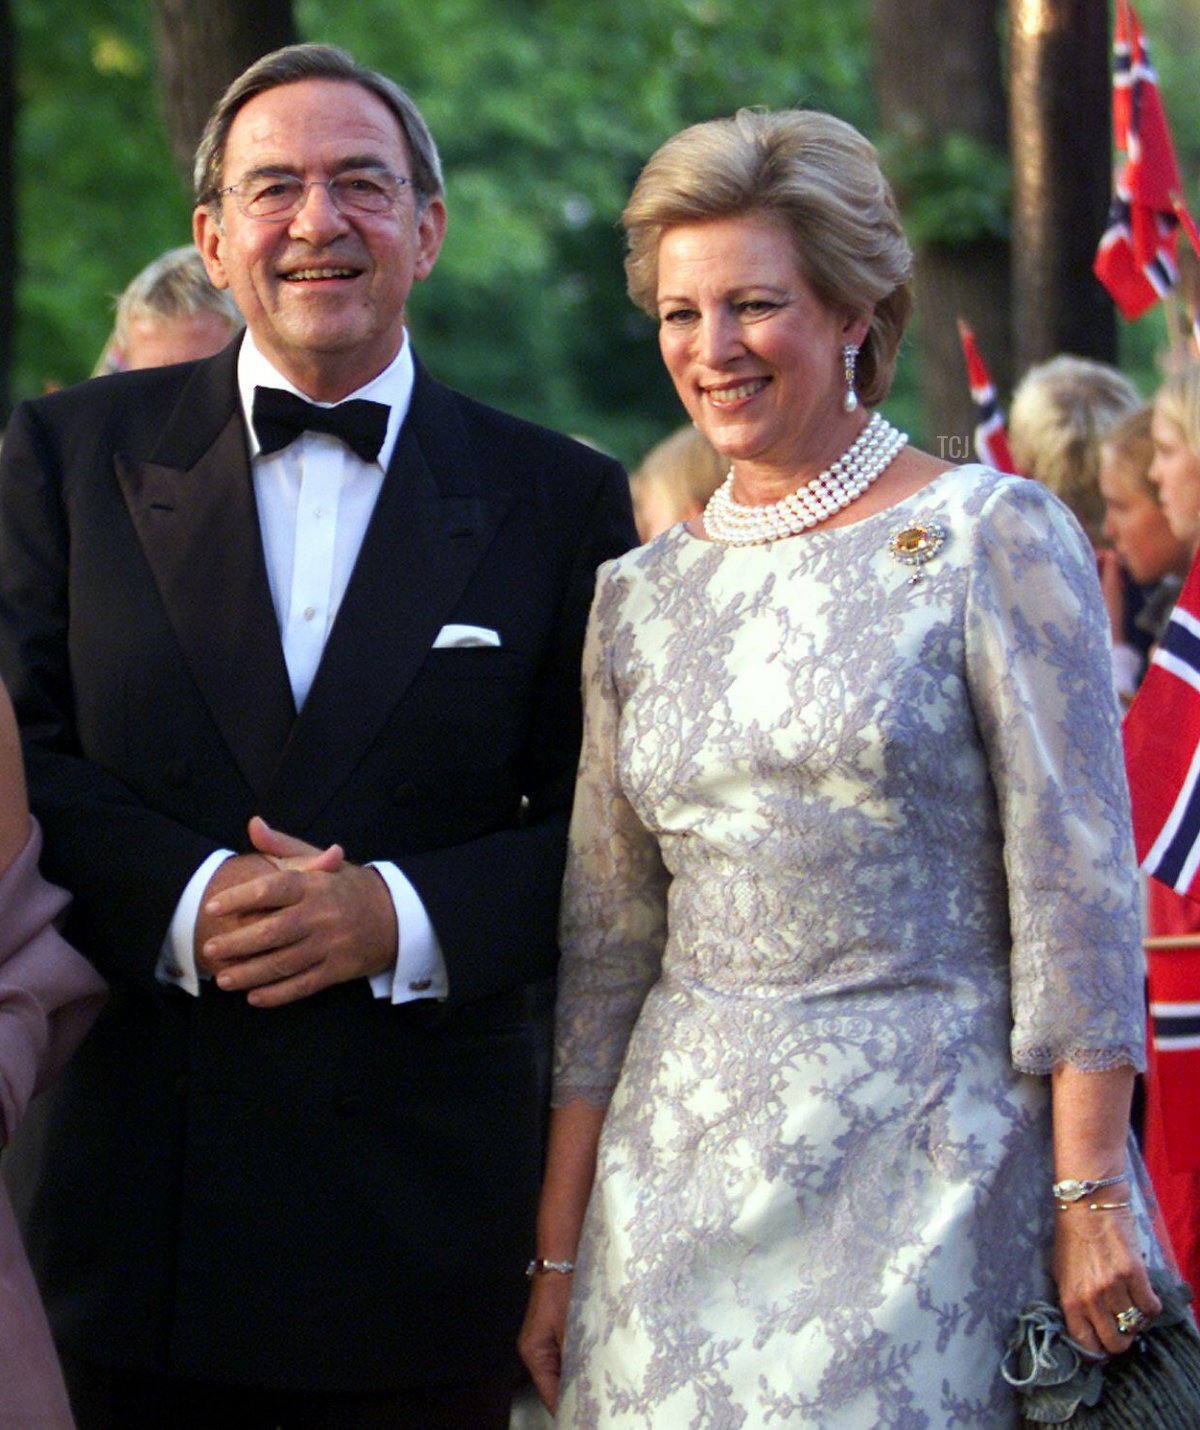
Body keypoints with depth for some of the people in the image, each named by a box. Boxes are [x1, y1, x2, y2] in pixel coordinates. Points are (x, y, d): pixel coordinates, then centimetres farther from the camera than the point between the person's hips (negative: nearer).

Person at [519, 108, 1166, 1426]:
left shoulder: (994, 539, -4)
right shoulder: (640, 596, 10)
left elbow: (1076, 886, -8)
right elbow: (604, 952, 12)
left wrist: (1091, 1195, -14)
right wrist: (559, 1255, 10)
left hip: (931, 1159, -4)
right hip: (686, 1172, 4)